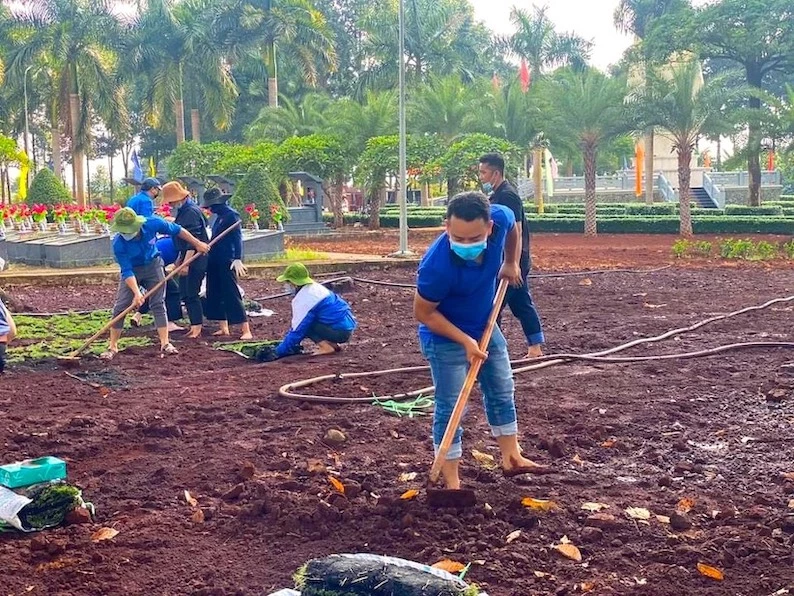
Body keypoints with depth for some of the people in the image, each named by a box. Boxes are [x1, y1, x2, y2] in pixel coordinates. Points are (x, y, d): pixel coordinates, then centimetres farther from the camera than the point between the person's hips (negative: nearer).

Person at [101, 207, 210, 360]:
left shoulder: (152, 224, -28)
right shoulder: (118, 243, -30)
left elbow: (177, 230, -11)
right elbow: (127, 271, -27)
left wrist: (197, 243, -2)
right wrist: (137, 293, -38)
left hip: (153, 265, 1)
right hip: (132, 271, -1)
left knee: (158, 304, -3)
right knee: (120, 307, -6)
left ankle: (165, 343, 0)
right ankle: (112, 347, 3)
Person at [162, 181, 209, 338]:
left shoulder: (191, 212, -17)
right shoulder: (183, 211, 14)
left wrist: (186, 262, -24)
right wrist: (180, 257, 23)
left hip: (196, 260, -10)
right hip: (187, 258, 10)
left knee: (191, 294, -8)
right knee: (185, 294, 12)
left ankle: (197, 328, -3)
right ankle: (195, 327, 18)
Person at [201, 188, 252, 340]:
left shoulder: (231, 215, -11)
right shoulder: (219, 216, 15)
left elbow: (237, 237, -19)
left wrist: (238, 259, -28)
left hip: (227, 262, -9)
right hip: (215, 262, 9)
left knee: (232, 295, -10)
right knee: (215, 294, 11)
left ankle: (246, 331, -9)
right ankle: (224, 328, 19)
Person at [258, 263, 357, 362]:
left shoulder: (303, 300, -17)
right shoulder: (315, 288, 13)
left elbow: (297, 330, -15)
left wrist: (278, 352, -9)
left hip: (340, 331, -10)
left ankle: (327, 347, -11)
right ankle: (332, 344, 10)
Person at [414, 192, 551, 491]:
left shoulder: (501, 218, -26)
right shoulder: (437, 264, -40)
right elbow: (423, 313, -23)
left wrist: (511, 263, 4)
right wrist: (465, 341, -25)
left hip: (484, 325, 7)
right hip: (445, 336, -6)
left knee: (503, 390, 17)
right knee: (450, 406, -3)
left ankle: (512, 458, 35)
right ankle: (452, 483, 7)